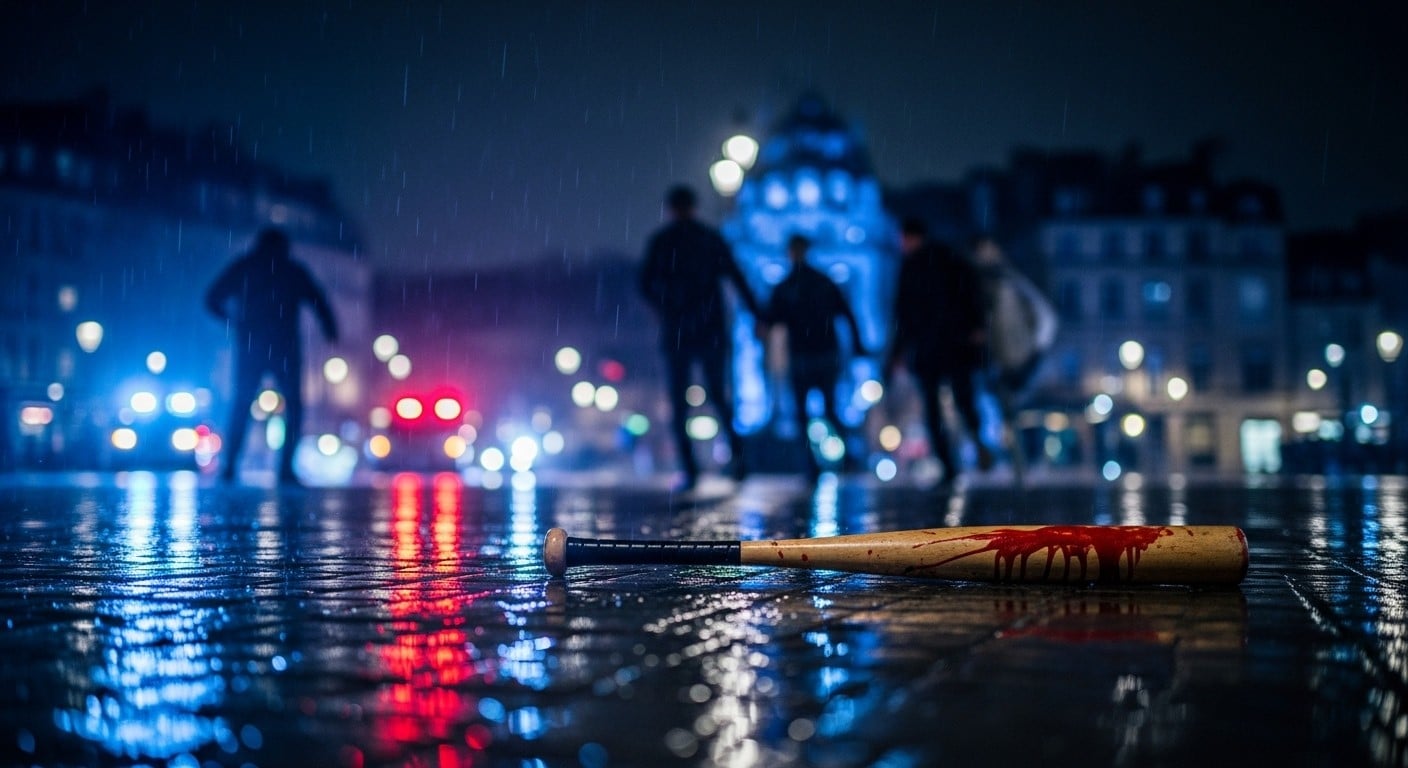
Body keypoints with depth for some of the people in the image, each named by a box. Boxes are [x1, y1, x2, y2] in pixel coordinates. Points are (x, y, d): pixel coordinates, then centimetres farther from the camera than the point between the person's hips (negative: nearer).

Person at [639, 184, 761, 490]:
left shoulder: (658, 241, 1)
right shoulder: (712, 237, 5)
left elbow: (646, 286, 0)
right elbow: (737, 278, -4)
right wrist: (757, 315, -4)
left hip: (676, 331, -2)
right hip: (711, 330, 2)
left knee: (678, 405, 5)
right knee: (718, 396, 16)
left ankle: (690, 470, -6)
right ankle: (737, 452, -5)